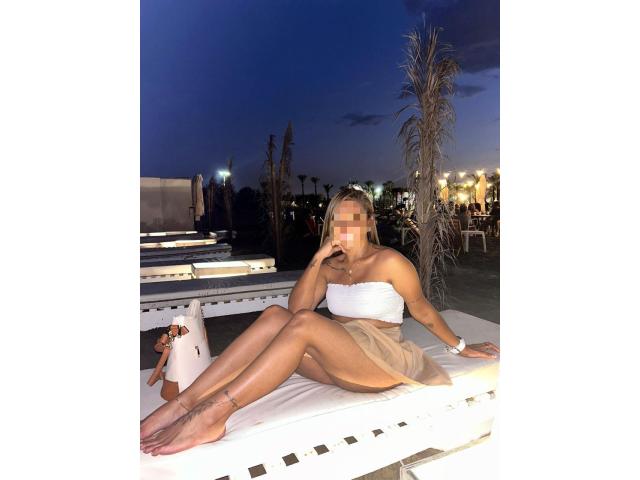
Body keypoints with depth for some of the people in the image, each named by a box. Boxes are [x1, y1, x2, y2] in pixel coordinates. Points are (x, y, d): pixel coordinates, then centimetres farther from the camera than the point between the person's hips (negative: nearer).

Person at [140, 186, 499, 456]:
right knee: (276, 315, -21)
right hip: (339, 360, 5)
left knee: (304, 324, -31)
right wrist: (319, 258, -11)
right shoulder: (331, 266, 10)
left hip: (381, 361, -5)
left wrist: (460, 347, 14)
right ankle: (184, 403, -26)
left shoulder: (389, 261, -5)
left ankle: (211, 415, -32)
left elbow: (423, 310, 5)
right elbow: (296, 306, -3)